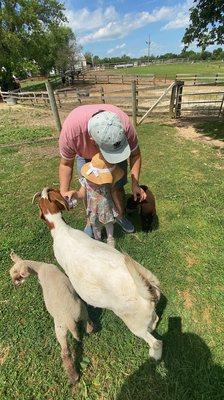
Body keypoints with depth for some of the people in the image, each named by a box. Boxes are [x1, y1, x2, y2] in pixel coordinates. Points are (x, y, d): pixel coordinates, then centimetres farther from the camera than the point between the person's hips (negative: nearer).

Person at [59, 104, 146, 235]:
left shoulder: (125, 124, -39)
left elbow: (135, 154, -19)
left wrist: (135, 184, -22)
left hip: (116, 151, 1)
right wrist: (64, 190, -30)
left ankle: (121, 216, 30)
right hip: (86, 156, 0)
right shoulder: (71, 130, -40)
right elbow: (66, 163, -21)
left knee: (117, 187, 2)